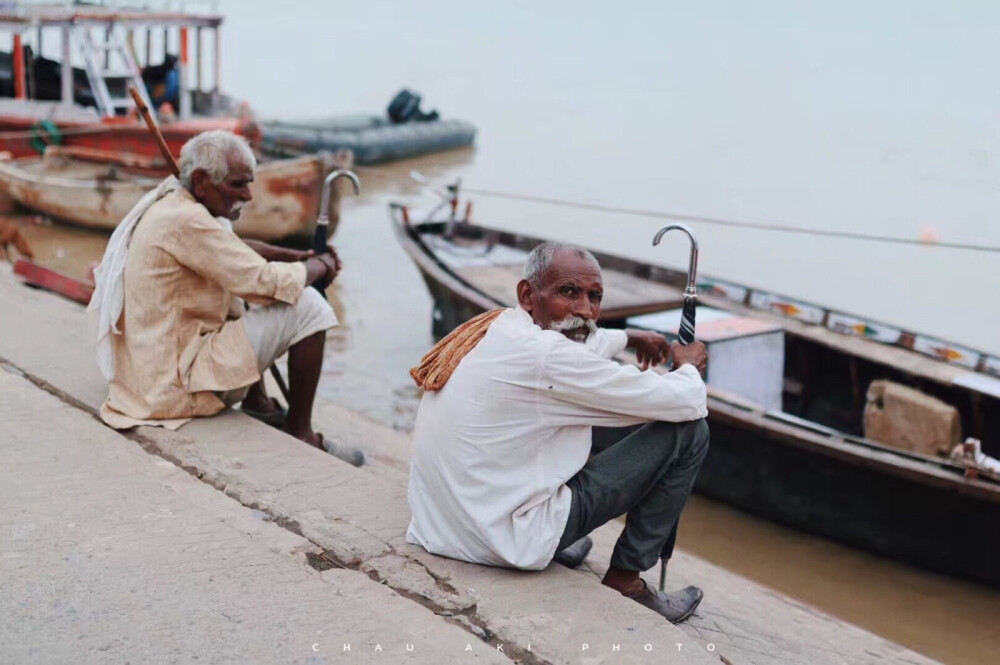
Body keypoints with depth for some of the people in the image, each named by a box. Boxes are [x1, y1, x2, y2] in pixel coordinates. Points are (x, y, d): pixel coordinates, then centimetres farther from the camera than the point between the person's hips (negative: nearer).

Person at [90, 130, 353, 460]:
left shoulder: (170, 205, 9)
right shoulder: (186, 221, -22)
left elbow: (237, 249, 22)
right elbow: (267, 283, -23)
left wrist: (299, 256, 8)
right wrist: (320, 265, -4)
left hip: (150, 368, 11)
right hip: (177, 385, -11)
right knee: (307, 306, -9)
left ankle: (255, 401, 29)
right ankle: (299, 431, 2)